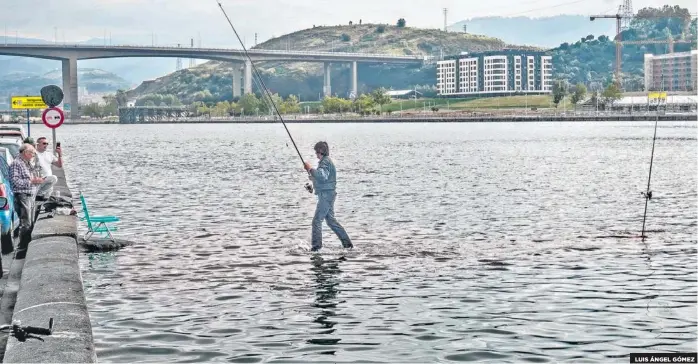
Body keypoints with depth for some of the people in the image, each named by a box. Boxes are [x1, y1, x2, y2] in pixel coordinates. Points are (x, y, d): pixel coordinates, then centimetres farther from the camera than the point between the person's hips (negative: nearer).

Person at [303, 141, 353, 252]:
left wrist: (310, 168, -22)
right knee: (331, 221, 15)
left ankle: (316, 245, -11)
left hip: (326, 194, -11)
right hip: (326, 195, 11)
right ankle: (347, 243, 19)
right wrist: (313, 177, 14)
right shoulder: (325, 161, 18)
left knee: (317, 220, -10)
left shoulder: (326, 162, -14)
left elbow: (322, 176, -31)